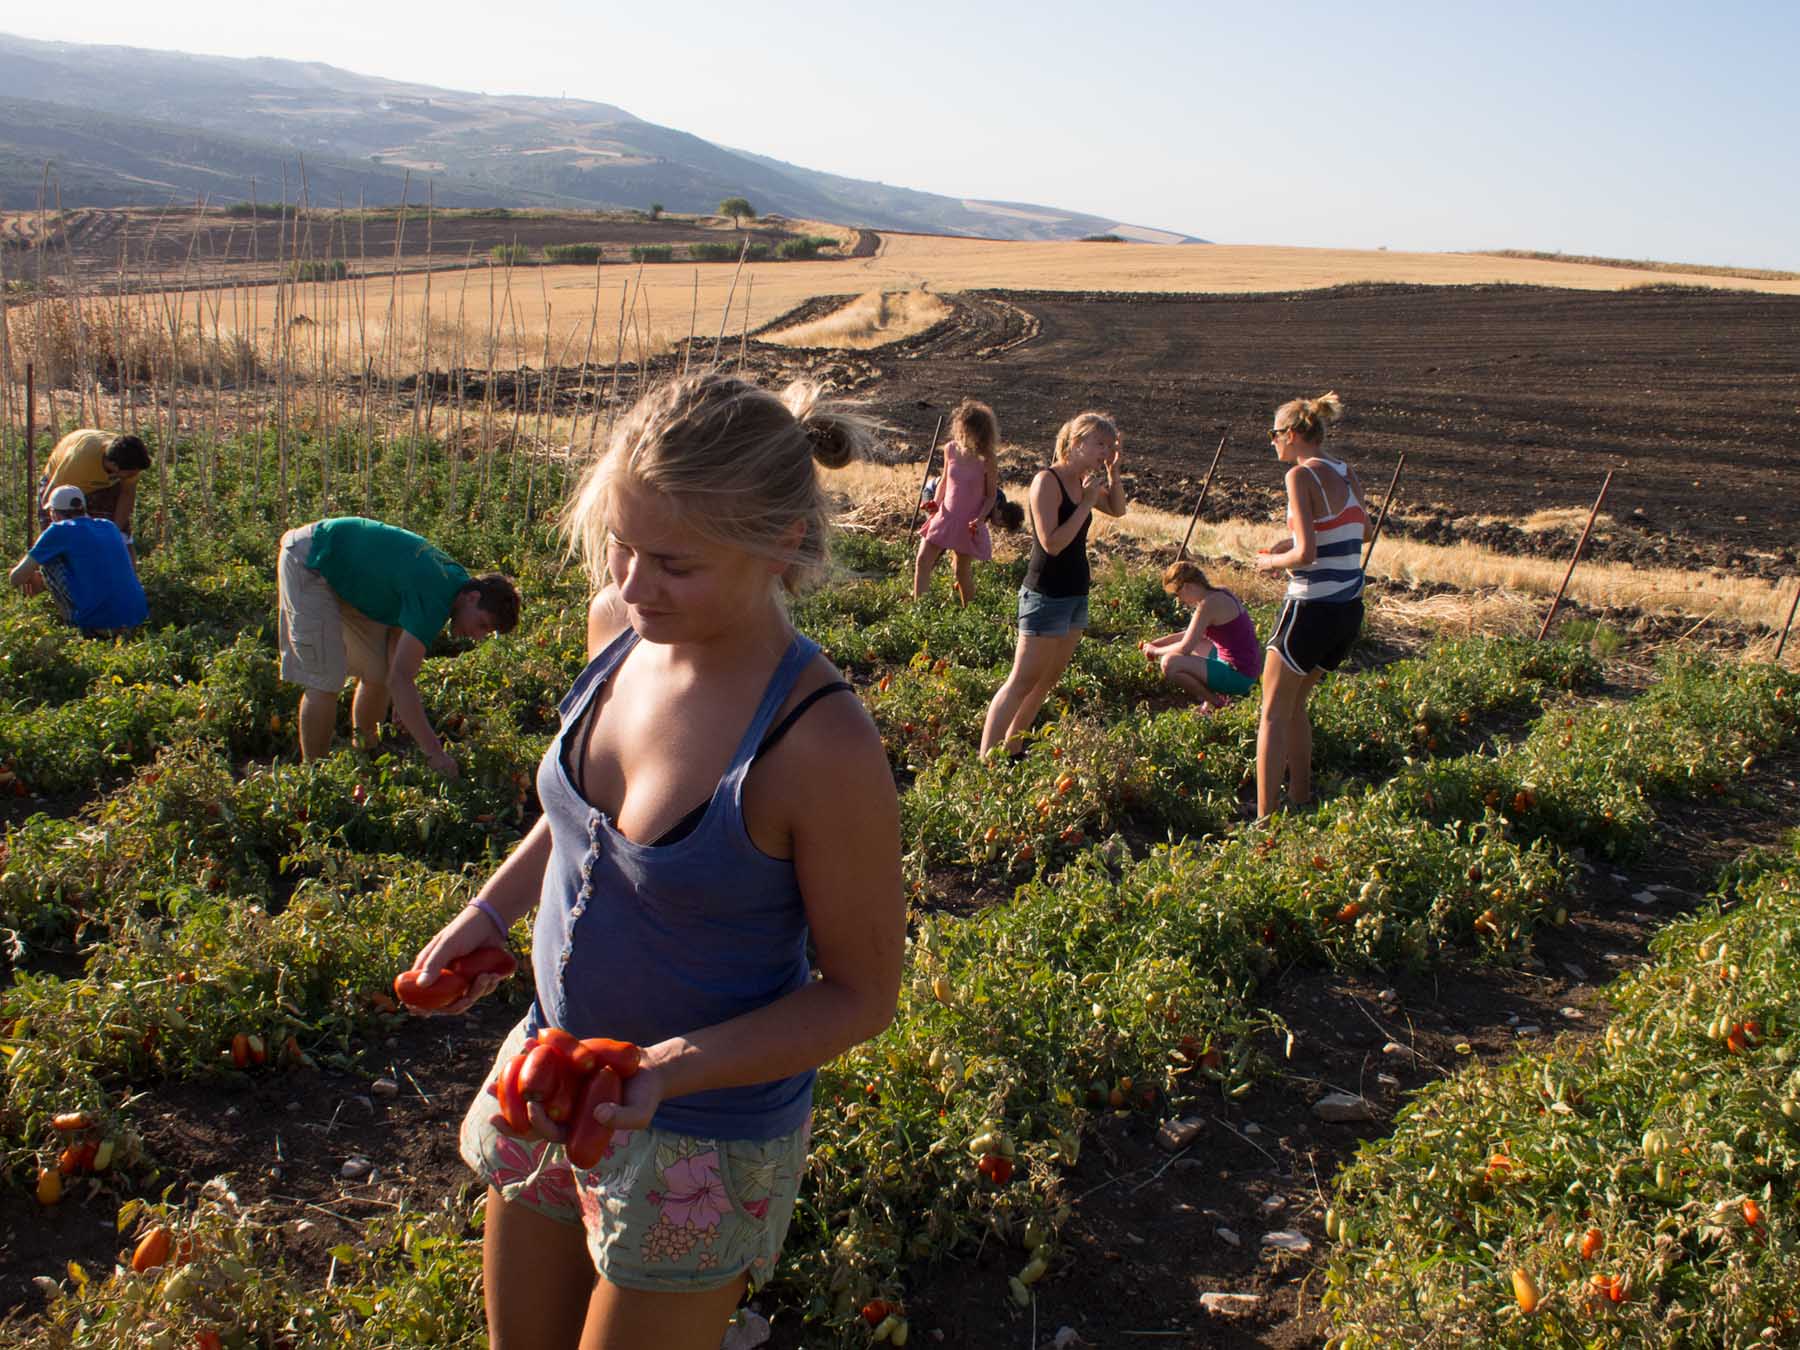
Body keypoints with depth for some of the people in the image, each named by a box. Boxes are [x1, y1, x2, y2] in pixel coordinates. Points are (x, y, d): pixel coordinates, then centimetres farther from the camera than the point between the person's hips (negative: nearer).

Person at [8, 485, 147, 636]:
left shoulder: (59, 530, 2)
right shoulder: (110, 526, 18)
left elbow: (16, 578, 5)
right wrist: (41, 582, 42)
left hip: (96, 622, -6)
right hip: (137, 618, 6)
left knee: (48, 562, 10)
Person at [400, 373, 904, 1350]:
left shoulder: (821, 746, -30)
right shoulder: (618, 624, -11)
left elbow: (861, 993, -18)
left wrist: (672, 1069, -29)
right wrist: (491, 912, 0)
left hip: (704, 1139, -6)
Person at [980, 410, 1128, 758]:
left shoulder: (1082, 481, 7)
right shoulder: (1047, 481, -17)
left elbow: (1118, 509, 22)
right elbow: (1052, 543, -24)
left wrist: (1113, 471, 6)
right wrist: (1087, 503, -19)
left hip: (1075, 595, 9)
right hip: (1046, 595, -9)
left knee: (1047, 681, 14)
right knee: (1022, 682, -10)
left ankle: (1012, 748, 24)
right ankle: (985, 758, -9)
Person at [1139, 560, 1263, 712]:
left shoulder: (1209, 604, -20)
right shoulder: (1219, 595, 9)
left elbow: (1184, 648, -20)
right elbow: (1192, 634, 22)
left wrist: (1155, 651, -3)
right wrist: (1159, 642, 15)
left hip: (1238, 676, -10)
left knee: (1169, 663, -21)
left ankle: (1215, 701, -4)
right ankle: (1211, 692, 14)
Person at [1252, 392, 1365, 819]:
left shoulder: (1301, 476, -14)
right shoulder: (1348, 475, 9)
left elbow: (1306, 554, -21)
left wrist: (1272, 561, -2)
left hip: (1311, 610, -8)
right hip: (1351, 611, 8)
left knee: (1274, 712, 3)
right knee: (1295, 702, 23)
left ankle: (1266, 818, 2)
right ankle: (1300, 800, 29)